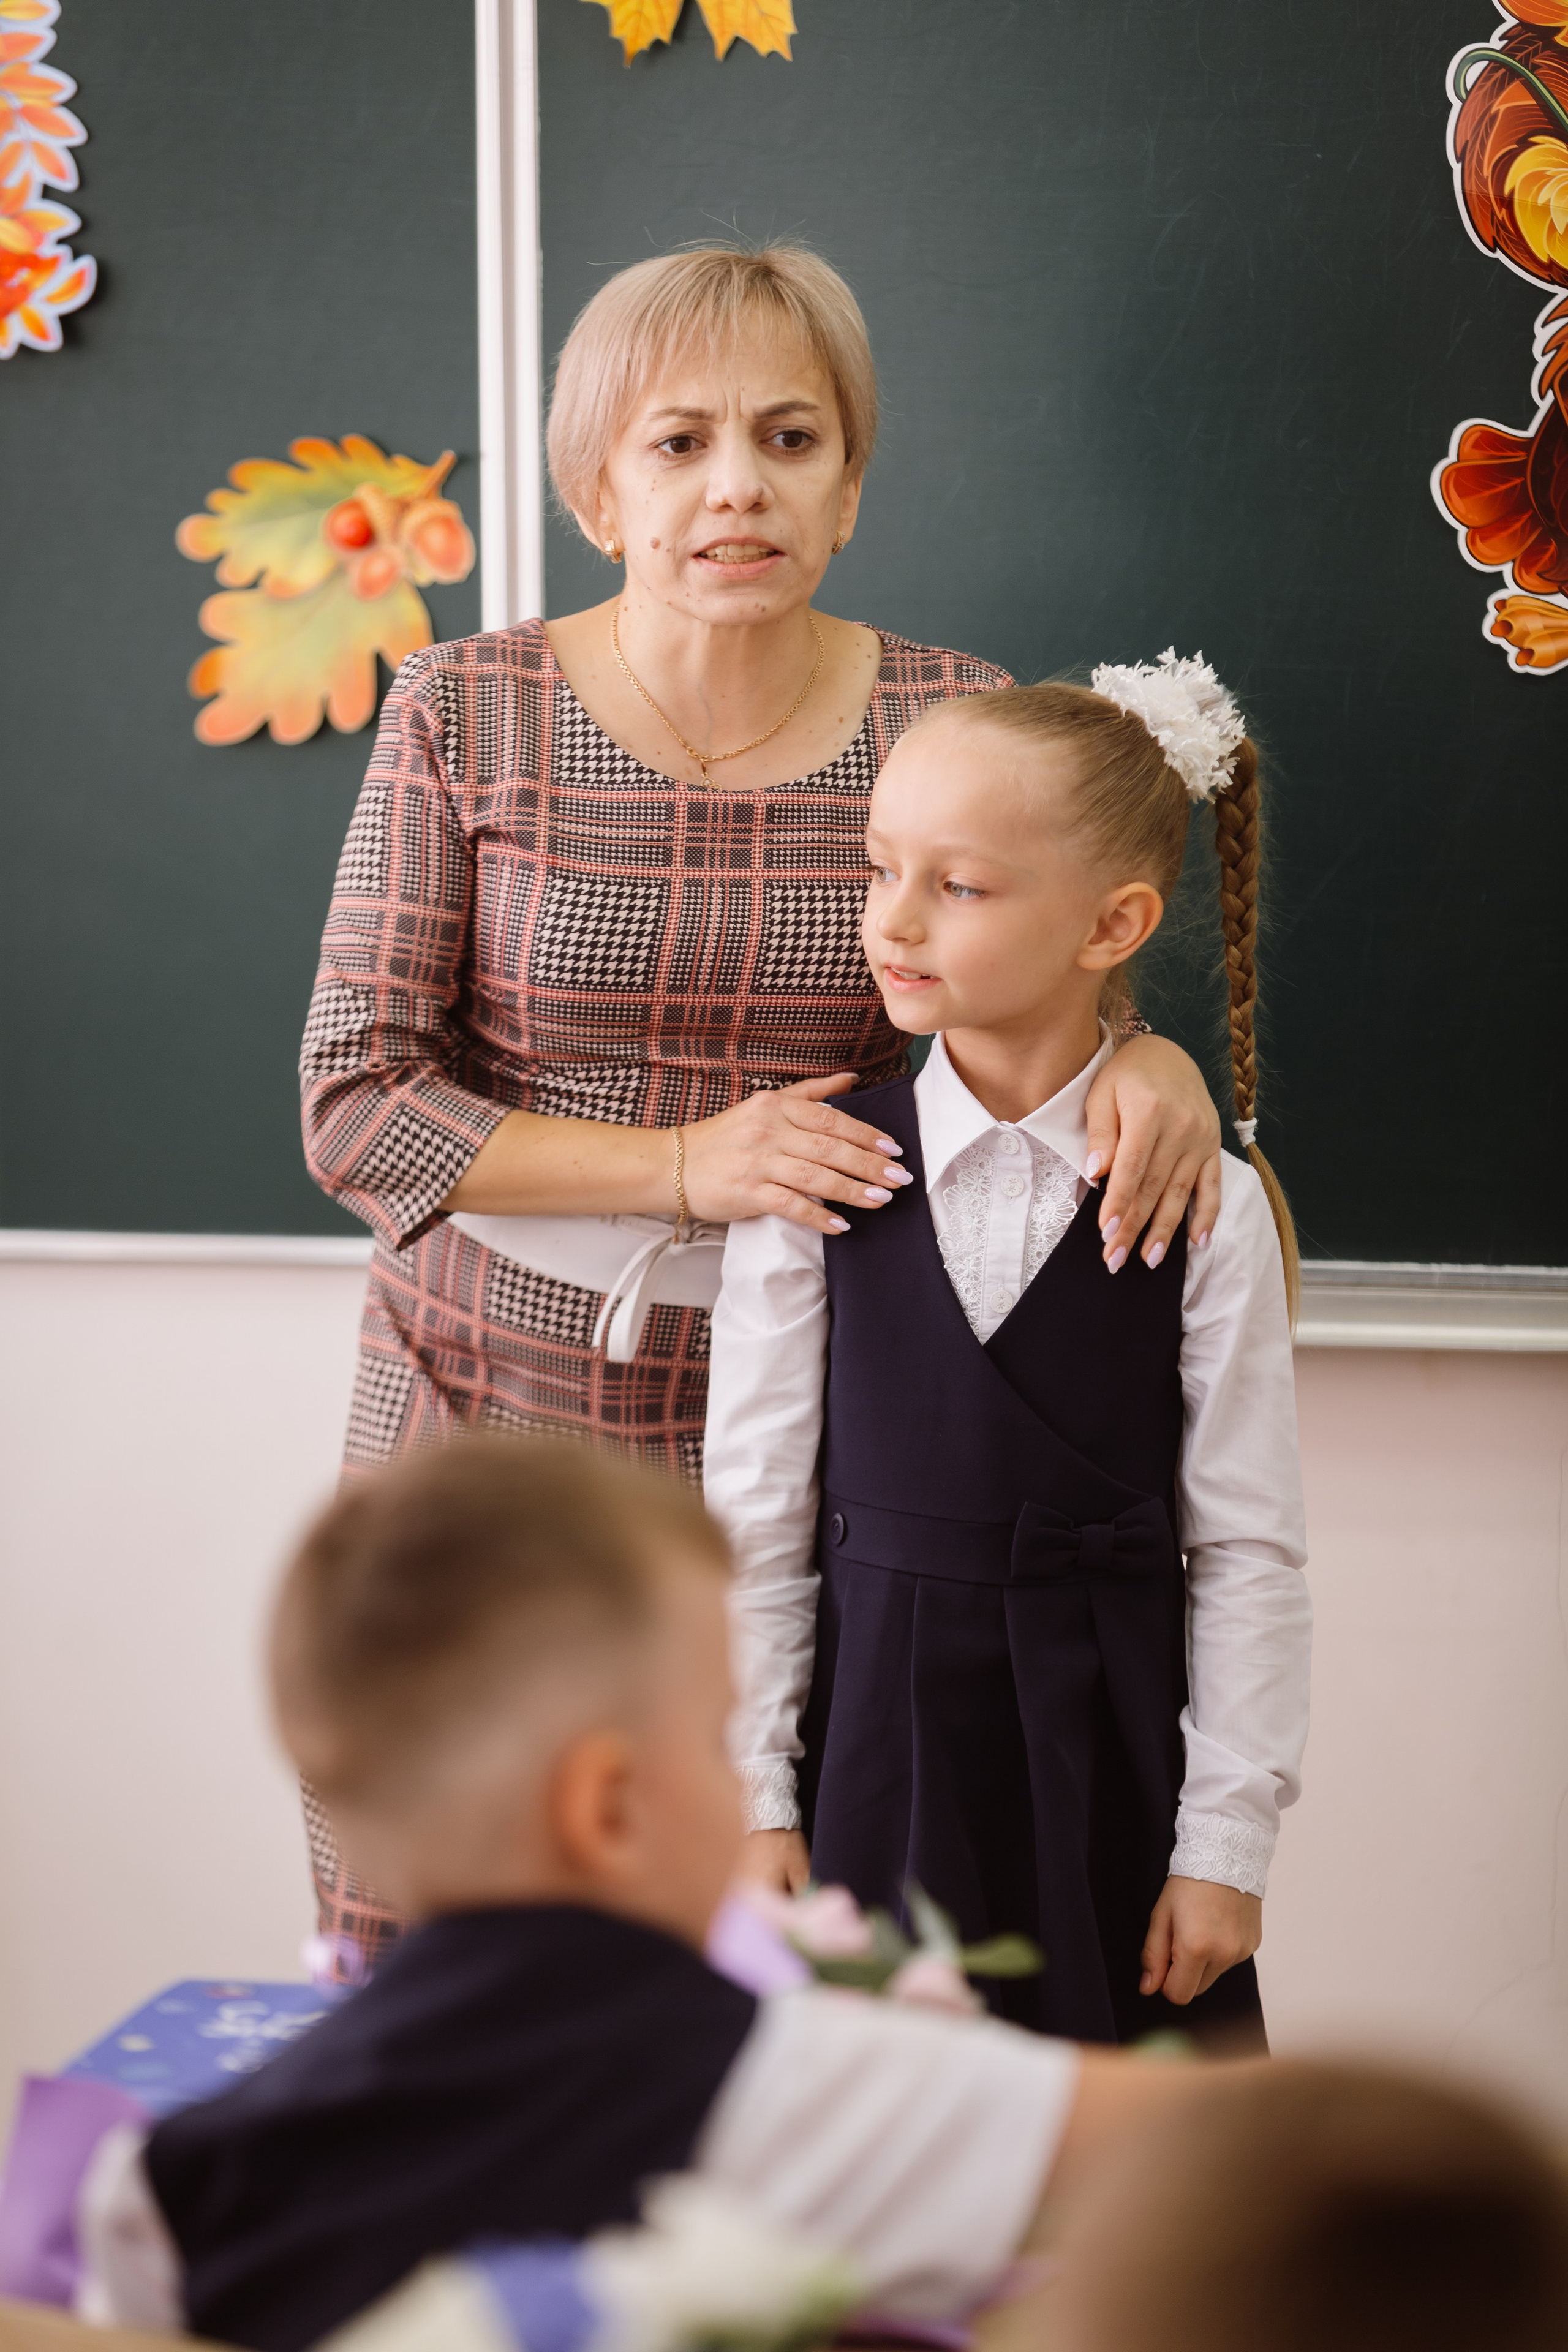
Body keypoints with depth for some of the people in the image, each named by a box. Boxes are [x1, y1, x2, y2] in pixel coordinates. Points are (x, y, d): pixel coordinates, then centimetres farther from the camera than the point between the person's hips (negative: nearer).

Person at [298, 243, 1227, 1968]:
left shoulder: (953, 722, -1)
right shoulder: (466, 714, -4)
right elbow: (354, 1106, -5)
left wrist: (1148, 1058, -16)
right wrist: (684, 1166, -17)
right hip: (495, 1392, 0)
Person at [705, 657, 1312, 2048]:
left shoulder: (1207, 1209, -6)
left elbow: (1247, 1546, -3)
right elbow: (755, 1508, 1)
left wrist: (1225, 1845, -4)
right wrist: (752, 1795, 0)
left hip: (1111, 1759, -1)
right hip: (877, 1739, 1)